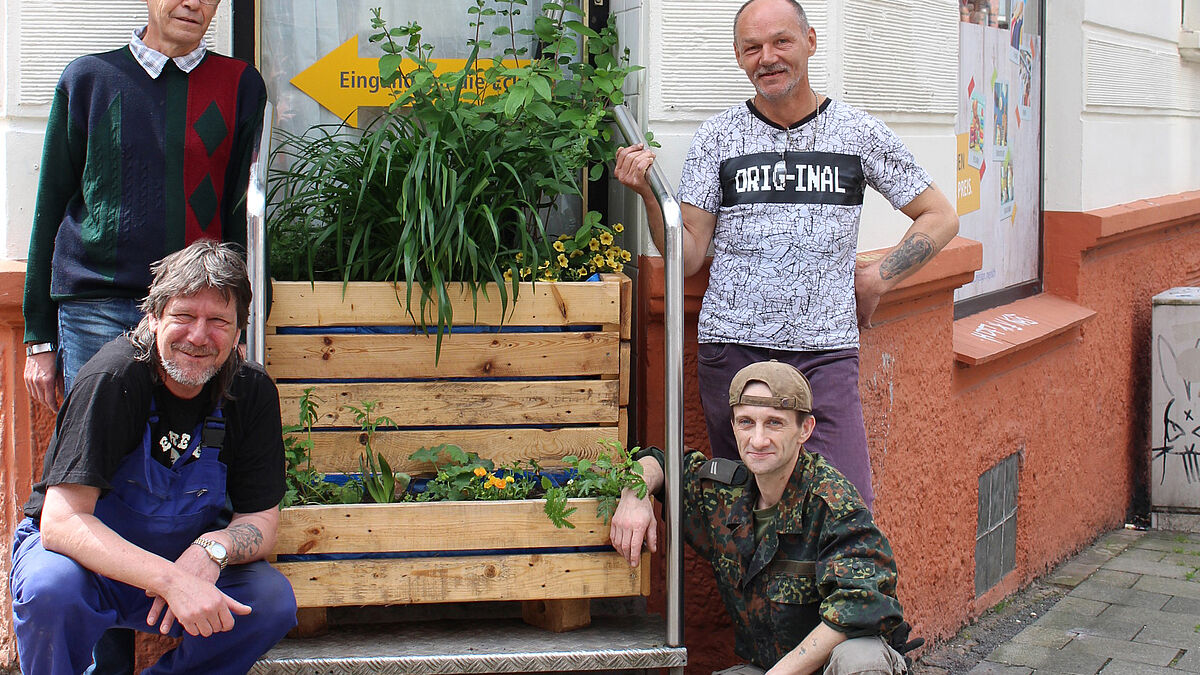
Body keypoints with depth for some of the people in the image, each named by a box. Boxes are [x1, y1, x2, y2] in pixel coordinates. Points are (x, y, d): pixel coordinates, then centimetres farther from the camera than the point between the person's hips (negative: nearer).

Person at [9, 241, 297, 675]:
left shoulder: (253, 394, -10)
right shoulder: (114, 379, -24)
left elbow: (261, 520, -6)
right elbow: (61, 523, -31)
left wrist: (212, 549, -32)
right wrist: (171, 579, -44)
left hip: (180, 566, 4)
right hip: (89, 558, -3)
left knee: (274, 602, -22)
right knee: (51, 589, -36)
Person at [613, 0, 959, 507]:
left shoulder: (857, 132, 6)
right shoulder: (718, 137, 7)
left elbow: (940, 218, 14)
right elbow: (687, 257, 4)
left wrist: (875, 279, 3)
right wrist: (648, 194, -12)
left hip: (826, 350, 0)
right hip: (733, 346, 1)